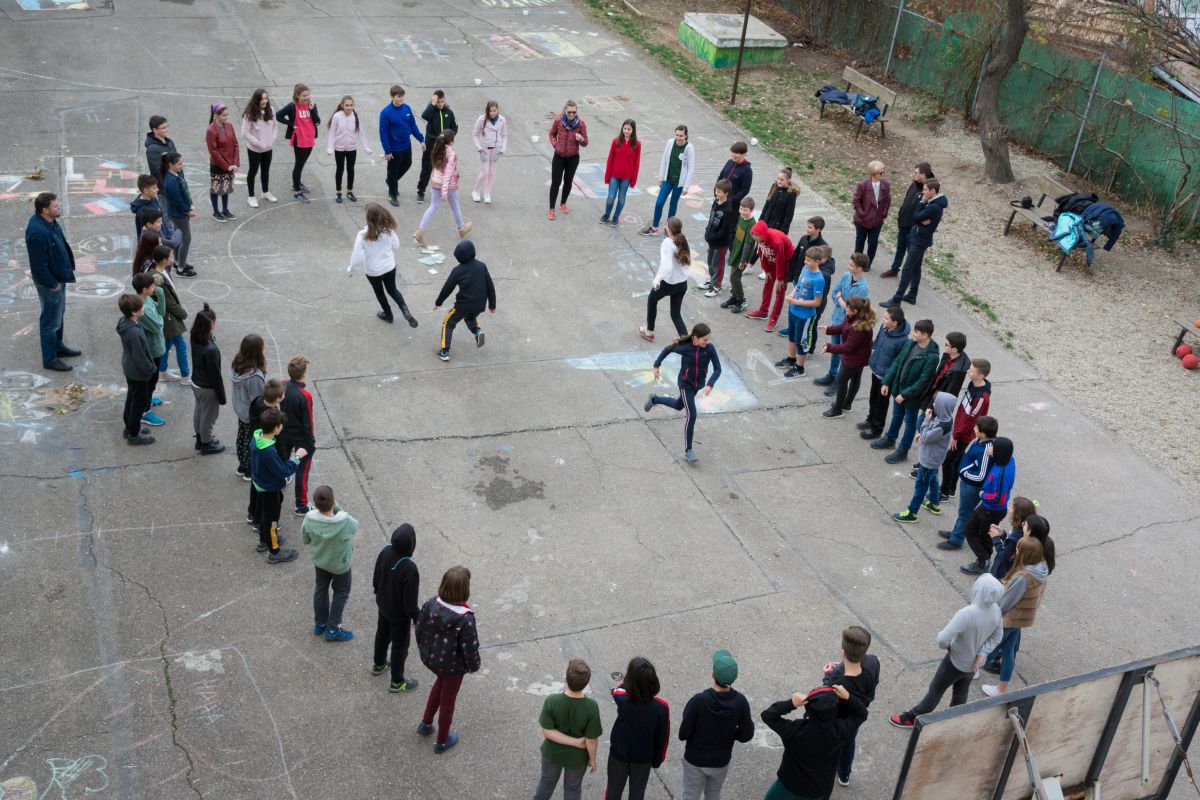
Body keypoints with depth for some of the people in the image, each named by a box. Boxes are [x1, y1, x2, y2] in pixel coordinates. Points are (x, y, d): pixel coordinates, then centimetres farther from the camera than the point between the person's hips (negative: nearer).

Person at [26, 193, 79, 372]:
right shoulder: (38, 232, -32)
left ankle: (57, 346, 44)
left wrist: (67, 269, 13)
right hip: (49, 281, -10)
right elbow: (38, 264, -27)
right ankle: (49, 359, 17)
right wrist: (52, 284, -18)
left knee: (58, 314, 25)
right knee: (51, 319, 4)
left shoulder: (50, 221, -2)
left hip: (59, 276, 10)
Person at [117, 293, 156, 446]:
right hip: (139, 372, -9)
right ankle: (133, 434, 23)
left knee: (132, 397, 25)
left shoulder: (124, 322, -6)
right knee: (140, 402, 9)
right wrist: (152, 369, -10)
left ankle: (129, 427, 41)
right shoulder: (135, 333, -35)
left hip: (129, 368, 9)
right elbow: (140, 357, -26)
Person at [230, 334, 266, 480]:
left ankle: (242, 466, 44)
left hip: (240, 410, 7)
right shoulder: (255, 376, -36)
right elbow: (258, 401, -26)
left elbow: (235, 389, 1)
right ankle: (249, 471, 33)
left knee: (241, 438, 25)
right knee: (251, 443, 14)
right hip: (253, 415, -7)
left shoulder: (236, 365, -13)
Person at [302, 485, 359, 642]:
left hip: (318, 559, 3)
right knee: (341, 592, 22)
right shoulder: (345, 522, -40)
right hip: (340, 564, -3)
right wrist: (337, 508, -18)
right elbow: (355, 526, -14)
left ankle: (319, 624, 45)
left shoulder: (309, 519, -30)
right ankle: (332, 630, 32)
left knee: (321, 588, 27)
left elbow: (305, 539, -10)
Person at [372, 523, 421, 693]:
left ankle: (378, 664, 54)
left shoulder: (385, 552, -20)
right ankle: (397, 682, 33)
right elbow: (410, 600, -26)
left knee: (382, 634, 30)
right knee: (400, 646, 15)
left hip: (383, 605, 6)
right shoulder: (409, 568, -39)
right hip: (399, 613, -6)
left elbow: (376, 578, -1)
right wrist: (416, 617, -9)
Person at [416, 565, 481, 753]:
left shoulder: (430, 604, -20)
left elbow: (419, 629, -5)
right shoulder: (465, 619, -34)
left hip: (430, 658, 5)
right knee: (448, 699, 19)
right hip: (453, 665, -5)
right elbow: (470, 647, -23)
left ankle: (426, 723, 47)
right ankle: (442, 741, 41)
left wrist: (424, 649, 15)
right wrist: (474, 666, -1)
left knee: (441, 681, 35)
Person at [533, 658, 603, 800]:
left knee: (547, 782, 30)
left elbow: (547, 732, -23)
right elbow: (591, 740, -21)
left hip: (552, 753, 1)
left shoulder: (551, 701, -29)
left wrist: (576, 742, -19)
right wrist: (592, 759, -3)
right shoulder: (591, 707, -31)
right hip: (577, 756, -1)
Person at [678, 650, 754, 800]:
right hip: (721, 760, 2)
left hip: (695, 759, -2)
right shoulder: (740, 701, -20)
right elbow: (746, 735, -10)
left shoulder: (699, 700, -29)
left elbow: (683, 734, -21)